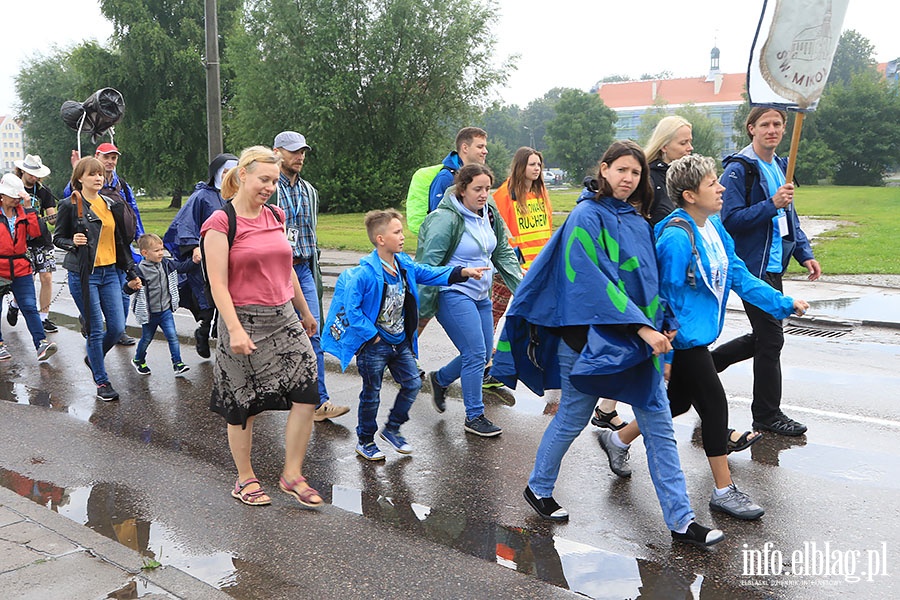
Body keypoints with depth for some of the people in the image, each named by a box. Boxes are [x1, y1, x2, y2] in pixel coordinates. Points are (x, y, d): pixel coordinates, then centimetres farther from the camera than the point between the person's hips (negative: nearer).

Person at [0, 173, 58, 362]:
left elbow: (35, 232, -6)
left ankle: (41, 343, -12)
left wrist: (28, 208, -10)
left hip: (21, 269, 2)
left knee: (29, 307, -6)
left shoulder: (22, 211, 9)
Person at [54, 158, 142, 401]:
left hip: (109, 272, 5)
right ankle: (102, 381, 12)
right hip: (83, 275, -5)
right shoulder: (70, 205, -4)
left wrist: (131, 273, 16)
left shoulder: (112, 205, 11)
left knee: (117, 328, 3)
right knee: (95, 330, -1)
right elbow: (57, 237, 2)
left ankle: (93, 357, 33)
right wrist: (73, 242, -20)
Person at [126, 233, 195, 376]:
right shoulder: (141, 269, -19)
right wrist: (131, 285, -40)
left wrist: (194, 261, -4)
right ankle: (138, 360, 38)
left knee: (172, 336, -3)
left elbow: (181, 266, 12)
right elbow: (128, 290, -18)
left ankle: (178, 364, 3)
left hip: (165, 310, 4)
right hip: (149, 313, -4)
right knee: (146, 338, 14)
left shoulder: (166, 264, -1)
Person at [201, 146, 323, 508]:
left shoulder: (275, 217, 11)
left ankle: (292, 476, 10)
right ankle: (245, 479, 25)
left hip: (283, 317, 6)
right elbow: (218, 285, -13)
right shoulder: (220, 223, -9)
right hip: (244, 320, -6)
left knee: (306, 393, -5)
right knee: (243, 404, 6)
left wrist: (305, 312, 25)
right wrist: (235, 329, -21)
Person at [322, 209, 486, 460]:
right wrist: (371, 335, -17)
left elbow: (430, 274, 4)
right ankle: (365, 441, 26)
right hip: (373, 344, -7)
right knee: (371, 394, 7)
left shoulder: (405, 265, 0)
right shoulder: (365, 273, -22)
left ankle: (391, 429, 29)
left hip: (400, 342, 7)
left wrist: (462, 272, -9)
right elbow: (352, 309, -21)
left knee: (412, 384, 9)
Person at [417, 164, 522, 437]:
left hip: (480, 295, 8)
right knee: (476, 353, -10)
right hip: (453, 294, -8)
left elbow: (503, 253, 16)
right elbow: (429, 264, -16)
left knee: (483, 354, 12)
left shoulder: (490, 214, 7)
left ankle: (440, 378, 37)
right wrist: (423, 308, -17)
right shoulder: (446, 219, -17)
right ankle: (474, 417, 5)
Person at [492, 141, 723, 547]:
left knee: (659, 426, 5)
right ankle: (538, 489, 32)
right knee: (572, 418, 9)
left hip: (639, 338, 7)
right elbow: (596, 281, -20)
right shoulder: (588, 216, -12)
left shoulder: (637, 219, 11)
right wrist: (642, 327, -23)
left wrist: (664, 323, 5)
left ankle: (681, 521, 11)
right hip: (593, 335, -7)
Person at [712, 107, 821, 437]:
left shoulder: (780, 167, 14)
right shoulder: (738, 169, -12)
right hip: (752, 267, -9)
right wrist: (771, 205, -26)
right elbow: (730, 220, -18)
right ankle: (767, 415, 10)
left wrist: (805, 254, 11)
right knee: (771, 338, -4)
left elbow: (790, 217, 22)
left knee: (763, 337, 15)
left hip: (773, 266, 9)